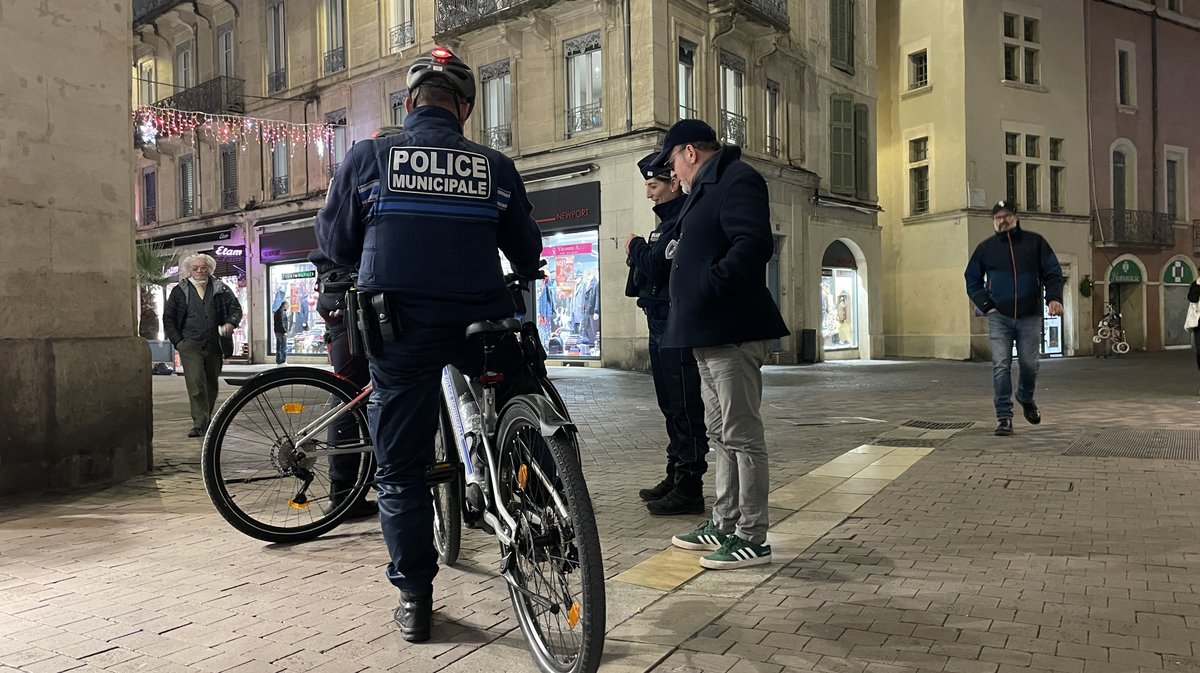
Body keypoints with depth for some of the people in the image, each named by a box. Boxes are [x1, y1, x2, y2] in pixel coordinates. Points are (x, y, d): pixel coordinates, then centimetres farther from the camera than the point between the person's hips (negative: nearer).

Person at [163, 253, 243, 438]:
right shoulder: (179, 291, 7)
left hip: (214, 345, 2)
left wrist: (231, 323, -11)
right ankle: (200, 423, -13)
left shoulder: (221, 289, 9)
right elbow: (168, 318, 9)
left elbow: (236, 307, 10)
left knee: (211, 385, 12)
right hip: (190, 345, -2)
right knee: (195, 383, -14)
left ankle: (206, 419, 28)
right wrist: (177, 341, 0)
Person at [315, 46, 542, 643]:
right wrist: (520, 276, 32)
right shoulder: (494, 167, 3)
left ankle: (415, 600, 15)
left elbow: (334, 244, 8)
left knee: (400, 470, 9)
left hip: (400, 329, 0)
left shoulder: (368, 157, 2)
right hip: (480, 323, 1)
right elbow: (527, 255, 9)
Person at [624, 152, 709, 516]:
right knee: (671, 405, 15)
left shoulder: (684, 219, -11)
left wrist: (636, 246, -2)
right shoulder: (669, 219, 20)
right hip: (662, 323, 10)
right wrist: (640, 251, 4)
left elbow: (655, 266, -20)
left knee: (684, 406, -7)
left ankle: (689, 488, -2)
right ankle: (675, 476, 25)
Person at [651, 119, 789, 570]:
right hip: (709, 333, 11)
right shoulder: (706, 189, 23)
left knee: (740, 434, -5)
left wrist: (707, 287, -23)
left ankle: (752, 538, 4)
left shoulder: (736, 180, -10)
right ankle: (725, 525, 26)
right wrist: (680, 255, 12)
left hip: (733, 331, -11)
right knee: (722, 434, 15)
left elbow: (754, 245, -25)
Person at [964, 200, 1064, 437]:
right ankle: (1004, 417, -1)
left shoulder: (1034, 242, 7)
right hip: (999, 318, 0)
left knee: (1029, 364, 5)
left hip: (1030, 317, 0)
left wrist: (1053, 297, -11)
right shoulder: (985, 248, 7)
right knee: (1001, 367, -6)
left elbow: (1053, 272, 7)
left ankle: (1026, 398, 35)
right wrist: (986, 306, -1)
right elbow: (972, 281, 12)